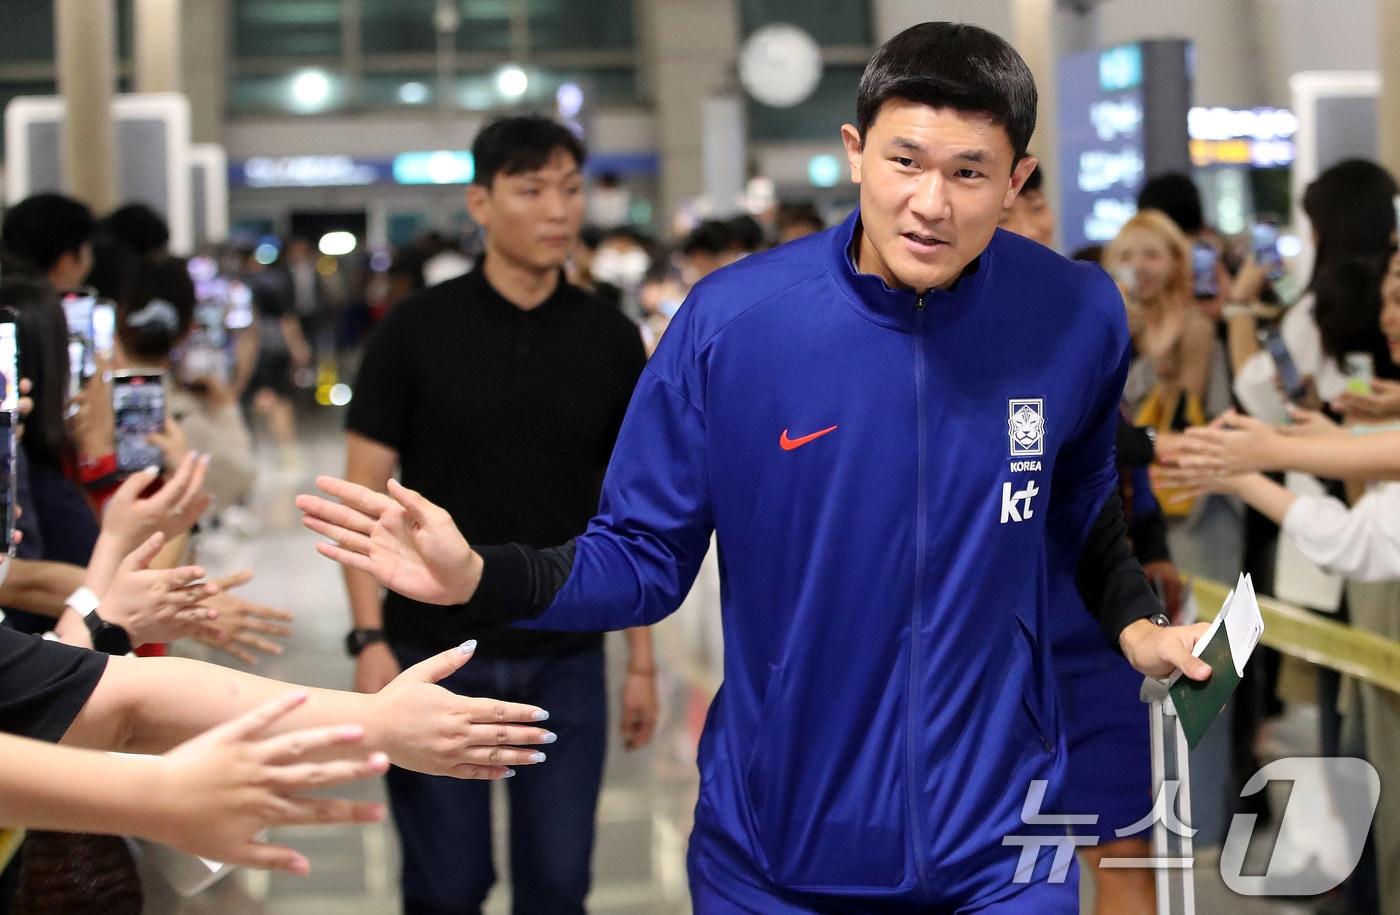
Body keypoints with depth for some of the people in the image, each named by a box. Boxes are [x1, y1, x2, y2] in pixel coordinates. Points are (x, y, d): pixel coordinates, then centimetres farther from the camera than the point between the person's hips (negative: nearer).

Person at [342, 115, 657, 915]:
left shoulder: (612, 341, 2)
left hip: (565, 659, 2)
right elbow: (364, 496, -3)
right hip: (437, 653, -2)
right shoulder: (417, 332, -4)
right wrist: (370, 640, -12)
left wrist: (643, 661, 5)